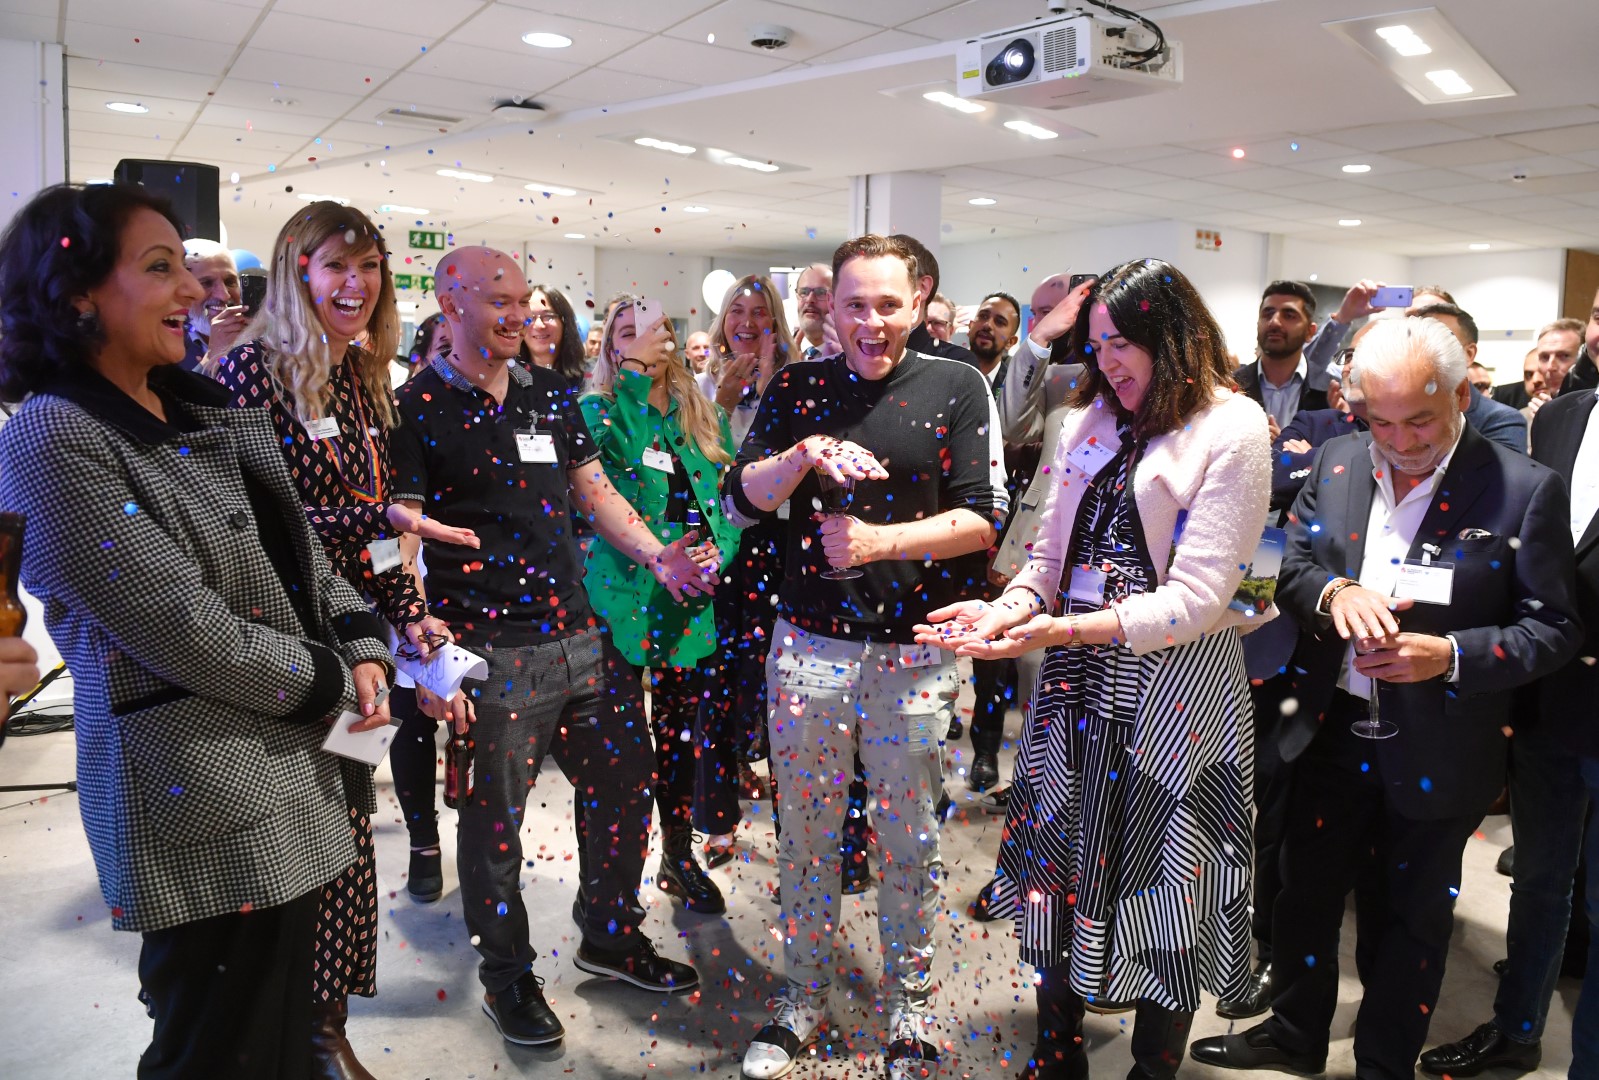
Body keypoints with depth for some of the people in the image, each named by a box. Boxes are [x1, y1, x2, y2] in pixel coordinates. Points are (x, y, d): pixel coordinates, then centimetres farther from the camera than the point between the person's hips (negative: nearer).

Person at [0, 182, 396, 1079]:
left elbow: (300, 552, 13)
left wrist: (365, 649, -2)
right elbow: (181, 627, -20)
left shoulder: (204, 412, 10)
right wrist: (329, 683, -10)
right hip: (198, 796, -7)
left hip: (291, 772, 8)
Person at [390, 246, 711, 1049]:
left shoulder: (552, 395, 11)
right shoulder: (419, 408, -6)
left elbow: (594, 491, 17)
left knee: (625, 785, 14)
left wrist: (655, 556, 2)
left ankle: (611, 936, 37)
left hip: (581, 635, 6)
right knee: (494, 820, 9)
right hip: (490, 649, -6)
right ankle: (507, 975, 31)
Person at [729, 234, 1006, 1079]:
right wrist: (805, 455, -18)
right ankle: (802, 995, 33)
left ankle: (909, 1005, 31)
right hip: (808, 642, 2)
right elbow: (739, 502, 0)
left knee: (909, 838, 11)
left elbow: (982, 517, -6)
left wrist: (881, 540, -18)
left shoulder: (956, 388, -1)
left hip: (914, 649, -2)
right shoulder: (797, 389, 5)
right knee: (805, 831, 13)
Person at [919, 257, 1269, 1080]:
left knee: (1159, 886, 7)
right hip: (1076, 674, 6)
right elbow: (1051, 552, 9)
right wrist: (1010, 606, -12)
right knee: (1060, 865, 13)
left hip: (1173, 679, -5)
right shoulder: (1091, 418, 10)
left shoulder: (1232, 430, -9)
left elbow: (1197, 597, -16)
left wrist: (1067, 629, -24)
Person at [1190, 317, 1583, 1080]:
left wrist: (1452, 654, -25)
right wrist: (1334, 592, -21)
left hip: (1435, 756, -3)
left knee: (1407, 919, 15)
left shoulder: (1525, 489, -12)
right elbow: (1290, 568, 1)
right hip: (1332, 735, 4)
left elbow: (1553, 629, -10)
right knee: (1306, 892, 19)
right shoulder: (1336, 463, -1)